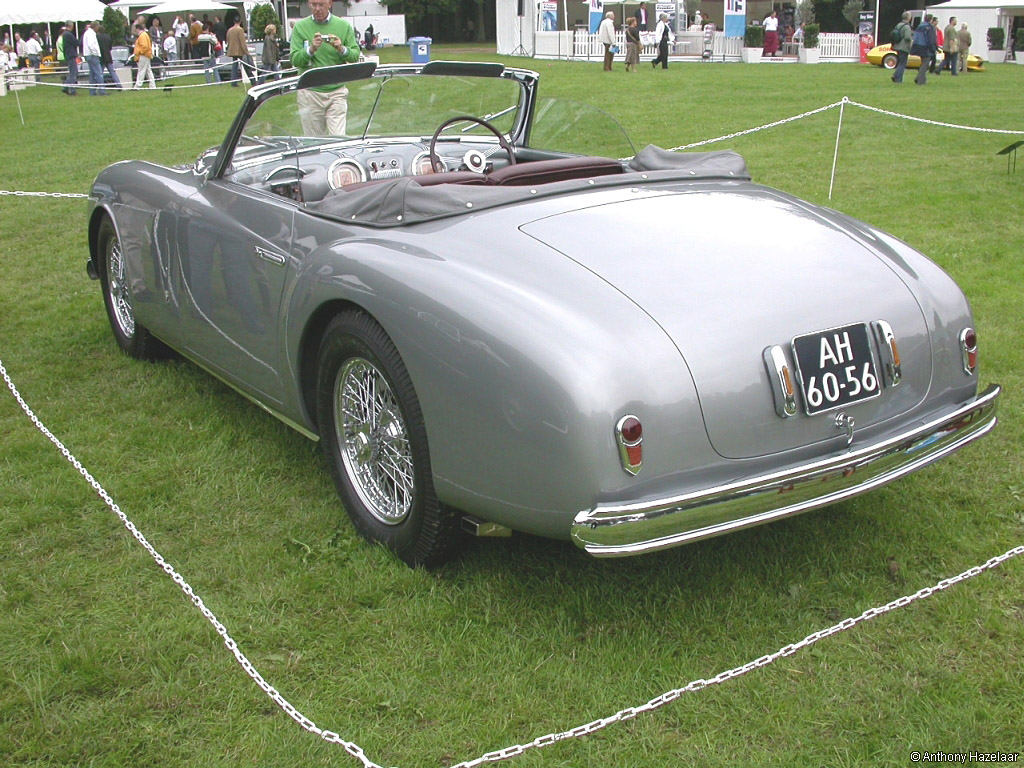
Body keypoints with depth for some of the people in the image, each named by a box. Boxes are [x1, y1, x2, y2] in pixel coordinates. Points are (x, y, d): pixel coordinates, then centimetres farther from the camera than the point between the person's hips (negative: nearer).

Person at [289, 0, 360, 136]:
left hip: (337, 91, 0)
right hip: (310, 92, 0)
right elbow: (294, 60, -1)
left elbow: (355, 55, 5)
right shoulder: (300, 27, 4)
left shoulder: (344, 26, 6)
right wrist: (311, 49, -19)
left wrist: (342, 49, -16)